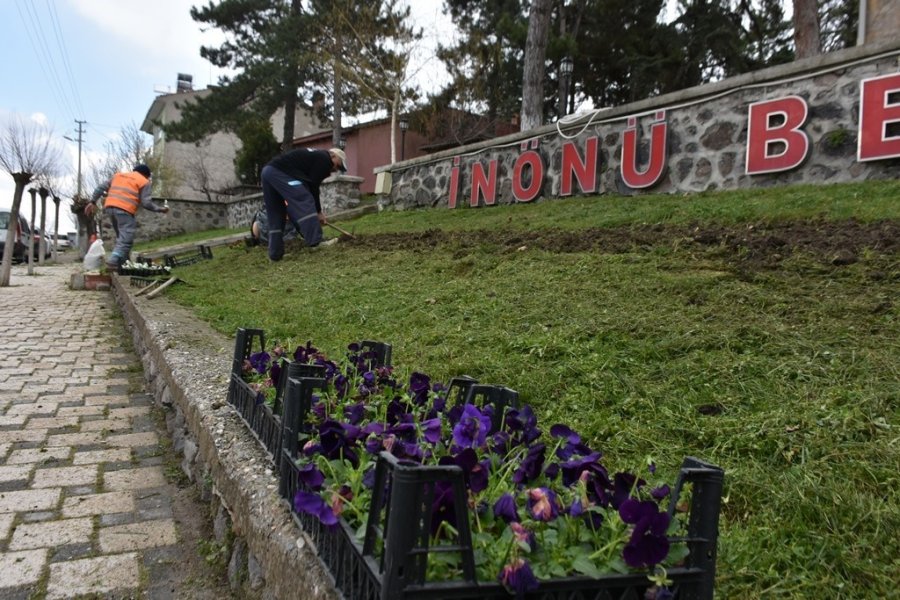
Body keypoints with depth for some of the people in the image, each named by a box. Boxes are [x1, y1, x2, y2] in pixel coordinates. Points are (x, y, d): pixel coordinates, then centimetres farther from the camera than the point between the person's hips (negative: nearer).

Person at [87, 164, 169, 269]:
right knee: (126, 239, -7)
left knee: (121, 236, 19)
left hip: (110, 207, 7)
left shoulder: (118, 175, 26)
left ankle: (123, 262, 20)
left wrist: (93, 202, 22)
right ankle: (113, 261, -23)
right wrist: (160, 209, 11)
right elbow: (146, 203, 0)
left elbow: (101, 187, 20)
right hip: (125, 210, -7)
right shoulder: (144, 182, 8)